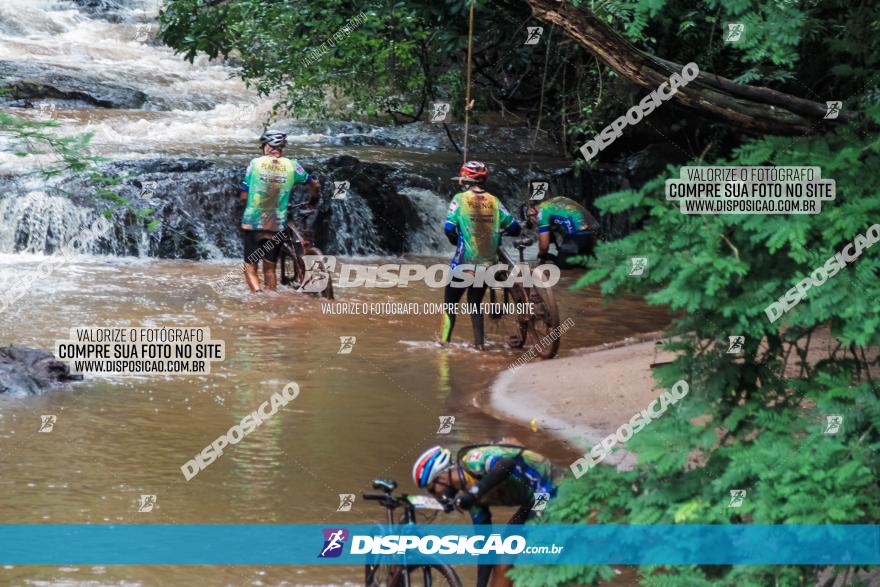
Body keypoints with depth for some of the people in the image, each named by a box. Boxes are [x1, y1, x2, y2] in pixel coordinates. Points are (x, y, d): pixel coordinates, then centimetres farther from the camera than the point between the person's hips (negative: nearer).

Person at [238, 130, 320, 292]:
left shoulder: (255, 163, 0)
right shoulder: (291, 165, 1)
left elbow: (244, 196, 2)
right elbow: (314, 186, 14)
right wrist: (313, 199, 36)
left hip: (252, 223, -1)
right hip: (277, 226, 1)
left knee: (250, 268, 4)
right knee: (269, 269, 17)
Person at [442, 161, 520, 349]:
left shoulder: (460, 199, -6)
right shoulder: (494, 201, 3)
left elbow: (449, 228, -13)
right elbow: (514, 227, 2)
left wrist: (456, 240, 8)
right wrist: (498, 232, 22)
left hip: (465, 262, -4)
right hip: (487, 263, 4)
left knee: (450, 302, 11)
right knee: (475, 303, 20)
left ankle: (444, 341, 7)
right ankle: (479, 344, 15)